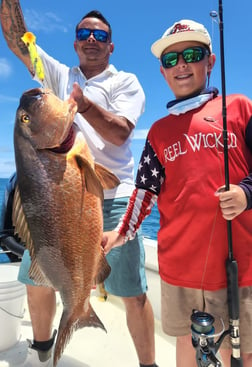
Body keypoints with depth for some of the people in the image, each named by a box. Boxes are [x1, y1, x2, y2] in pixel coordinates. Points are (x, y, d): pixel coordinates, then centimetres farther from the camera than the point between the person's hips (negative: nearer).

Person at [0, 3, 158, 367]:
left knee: (133, 293, -3)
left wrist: (84, 103, -22)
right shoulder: (59, 75, 19)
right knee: (36, 280, 11)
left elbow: (120, 132, -8)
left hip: (111, 198, -3)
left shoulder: (125, 81, 9)